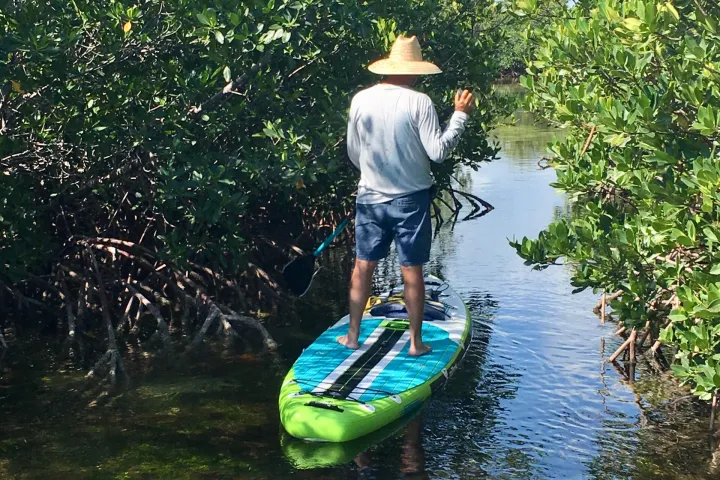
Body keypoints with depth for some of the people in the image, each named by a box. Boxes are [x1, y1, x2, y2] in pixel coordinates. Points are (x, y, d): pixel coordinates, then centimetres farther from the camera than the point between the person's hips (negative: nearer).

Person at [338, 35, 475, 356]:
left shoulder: (360, 100, -1)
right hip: (410, 199, -3)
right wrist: (461, 114, -4)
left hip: (370, 197, 3)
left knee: (363, 266, 13)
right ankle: (416, 342, 13)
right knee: (411, 270, 5)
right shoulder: (419, 102, -12)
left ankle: (352, 335, 20)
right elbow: (438, 151, -14)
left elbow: (353, 153, 7)